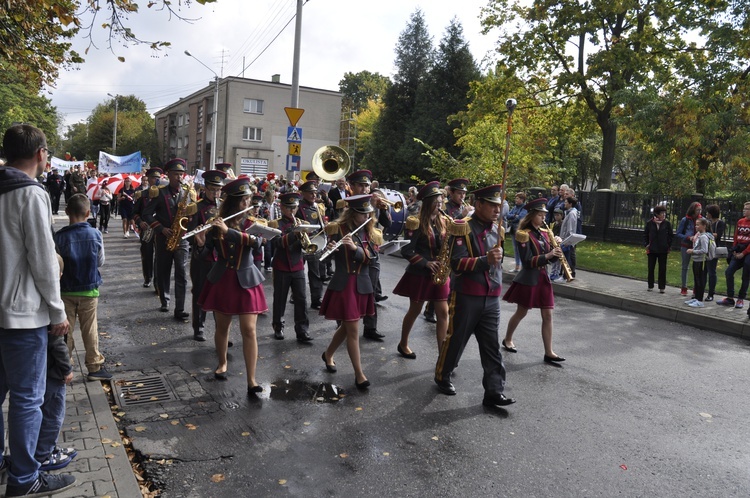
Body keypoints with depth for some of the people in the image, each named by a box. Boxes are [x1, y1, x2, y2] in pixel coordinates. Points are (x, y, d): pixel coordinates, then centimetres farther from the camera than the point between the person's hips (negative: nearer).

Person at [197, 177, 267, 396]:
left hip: (246, 281, -2)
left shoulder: (252, 221, -4)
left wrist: (228, 231, -32)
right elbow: (207, 251, 1)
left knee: (249, 330, -7)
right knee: (222, 326, 14)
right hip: (221, 279, 2)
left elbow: (256, 241, -25)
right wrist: (201, 242, -22)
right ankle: (222, 363, 39)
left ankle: (252, 380, -4)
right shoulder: (217, 222, -1)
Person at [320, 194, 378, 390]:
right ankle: (359, 374, 5)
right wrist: (329, 248, -30)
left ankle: (328, 354, 41)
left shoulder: (369, 232, 4)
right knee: (353, 330, -4)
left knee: (346, 326, 16)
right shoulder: (338, 229, -7)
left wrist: (355, 247, -27)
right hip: (342, 284, -4)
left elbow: (369, 257, -9)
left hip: (362, 285, 5)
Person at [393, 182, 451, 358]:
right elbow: (406, 251, -15)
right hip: (419, 273, -4)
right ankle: (403, 344, 32)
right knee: (415, 310, 10)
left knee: (443, 312, 0)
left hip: (439, 273, 5)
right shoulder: (417, 223, -13)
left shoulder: (443, 222, 4)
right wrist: (426, 263, -20)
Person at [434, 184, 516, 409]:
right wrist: (485, 260, -29)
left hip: (491, 298, 6)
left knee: (492, 347, 4)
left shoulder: (497, 230, 9)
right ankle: (442, 376, 31)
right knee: (455, 340, 9)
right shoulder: (463, 228, -13)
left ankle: (494, 392, 8)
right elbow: (457, 263, -21)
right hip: (466, 296, -6)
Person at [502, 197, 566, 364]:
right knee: (521, 312, 8)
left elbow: (550, 257, 10)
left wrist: (556, 253, -11)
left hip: (543, 277, 6)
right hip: (528, 279, -6)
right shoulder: (524, 235, -11)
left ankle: (549, 353, 6)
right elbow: (528, 261, -18)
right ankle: (507, 340, 30)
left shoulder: (544, 233, 9)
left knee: (548, 315, 2)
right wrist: (547, 255, -26)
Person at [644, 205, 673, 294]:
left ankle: (662, 287, 11)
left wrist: (669, 246, -2)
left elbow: (670, 235, 4)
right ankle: (650, 286, 20)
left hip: (663, 250, -1)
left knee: (662, 269, 3)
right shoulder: (650, 223, -2)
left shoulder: (666, 223, -2)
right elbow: (645, 234, 8)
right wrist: (646, 244, -1)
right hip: (652, 249, 1)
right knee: (651, 268, 8)